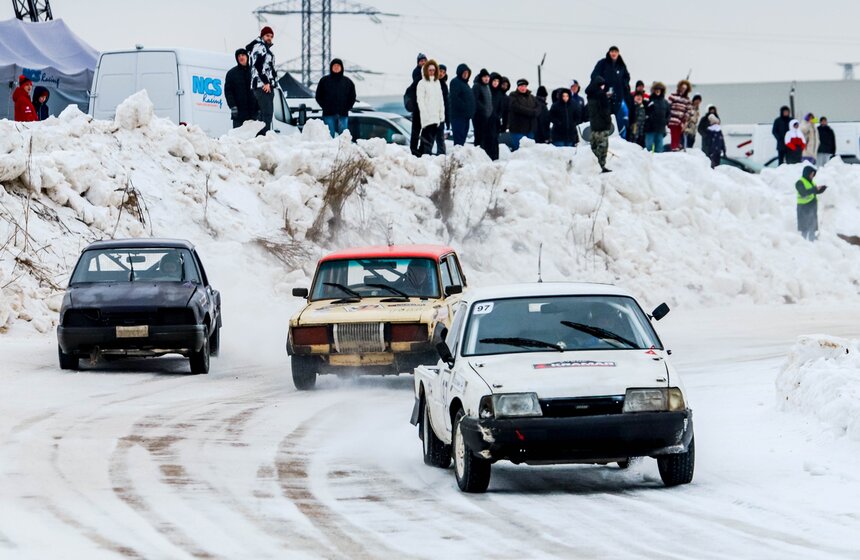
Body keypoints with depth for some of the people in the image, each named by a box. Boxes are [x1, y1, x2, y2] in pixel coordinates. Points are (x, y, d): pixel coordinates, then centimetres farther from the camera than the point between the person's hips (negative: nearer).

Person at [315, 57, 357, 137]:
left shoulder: (347, 82, 9)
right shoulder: (324, 80, 5)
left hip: (343, 115, 1)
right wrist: (325, 107, -4)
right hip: (329, 115, -1)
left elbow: (352, 97, 12)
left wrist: (347, 108, -1)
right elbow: (318, 96, 7)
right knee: (330, 136, -4)